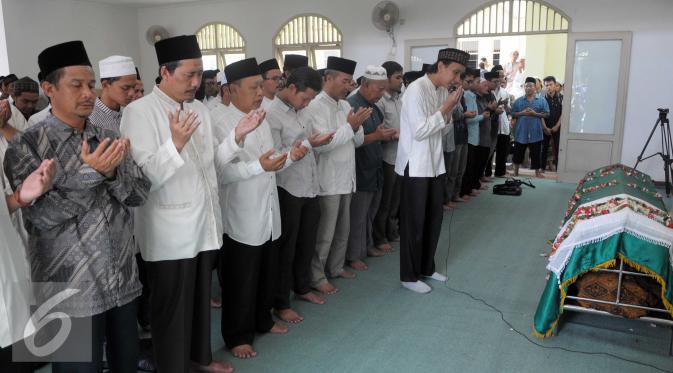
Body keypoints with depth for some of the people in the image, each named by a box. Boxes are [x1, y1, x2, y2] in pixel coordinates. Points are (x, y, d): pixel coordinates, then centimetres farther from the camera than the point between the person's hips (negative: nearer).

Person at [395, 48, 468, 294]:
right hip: (415, 166, -8)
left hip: (435, 164, 8)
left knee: (433, 218, 15)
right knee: (414, 222, 2)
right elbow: (420, 131, -21)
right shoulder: (417, 90, -17)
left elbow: (442, 130, 13)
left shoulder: (443, 91, 8)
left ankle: (426, 267, 31)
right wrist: (445, 108, -17)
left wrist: (449, 111, -5)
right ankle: (409, 276, 16)